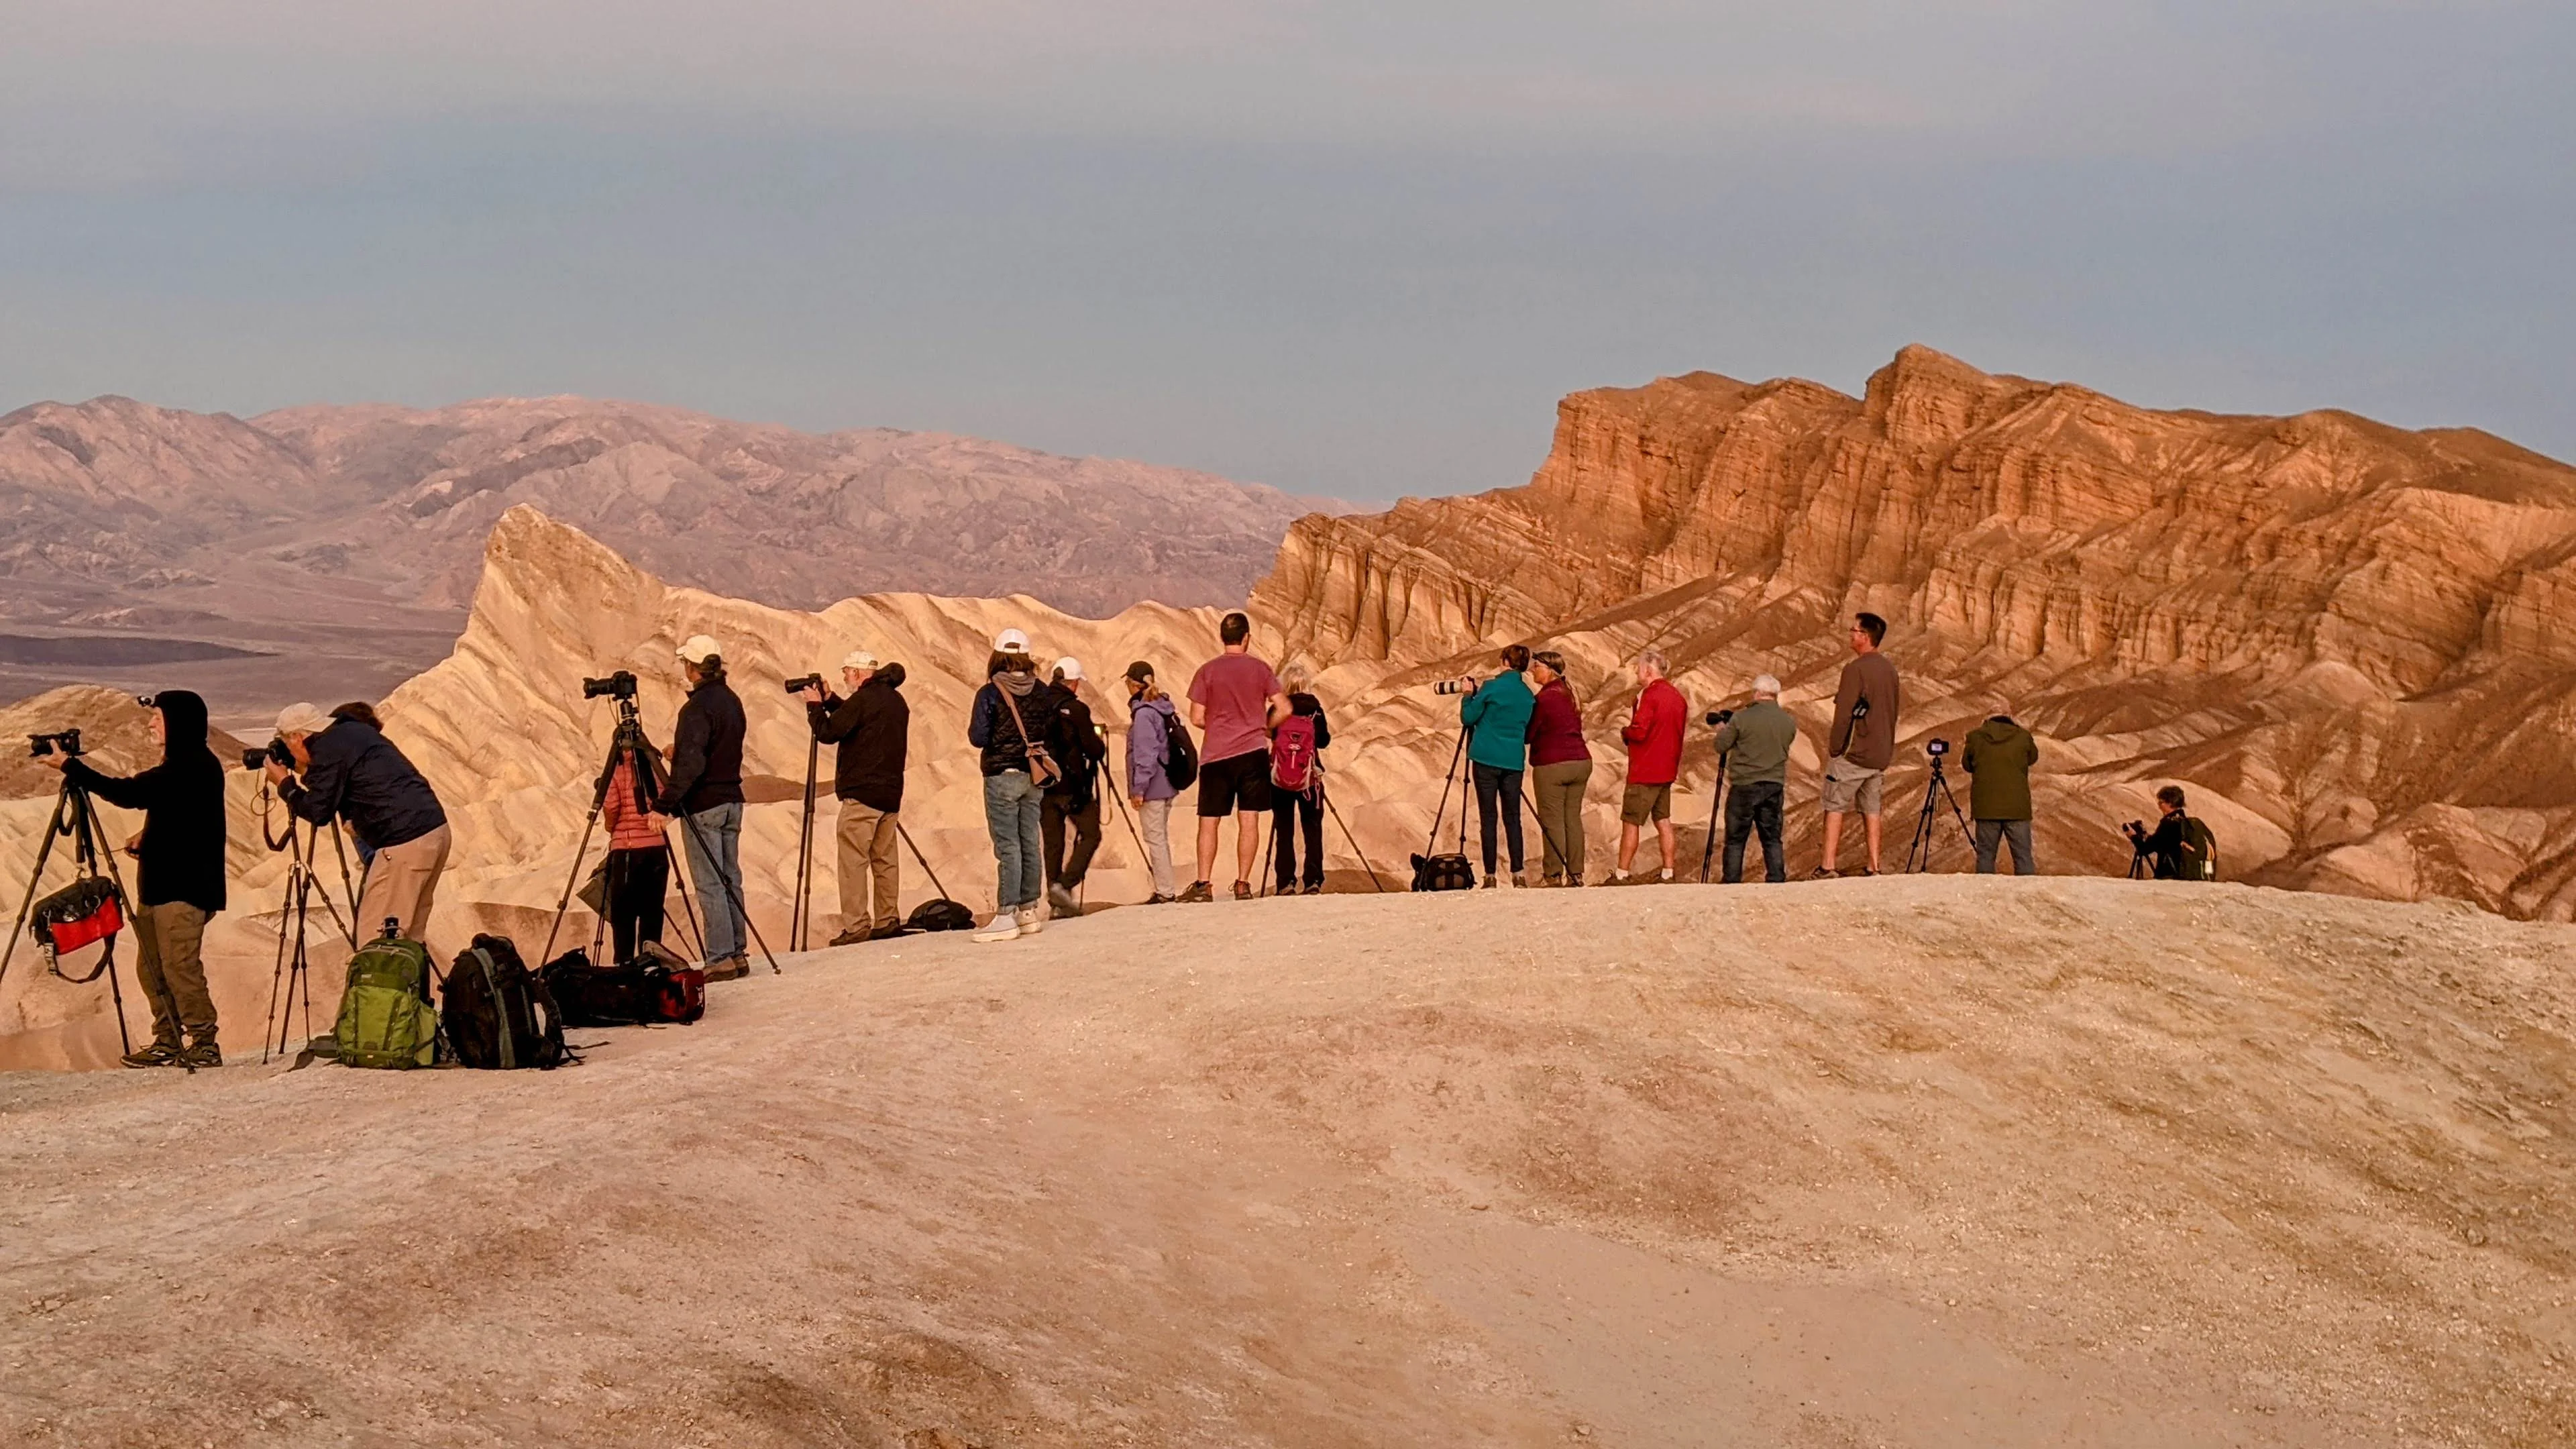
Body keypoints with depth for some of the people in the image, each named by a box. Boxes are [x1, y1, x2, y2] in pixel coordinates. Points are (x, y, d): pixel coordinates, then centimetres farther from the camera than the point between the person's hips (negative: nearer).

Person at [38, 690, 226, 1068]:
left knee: (179, 965, -11)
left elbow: (129, 794, -22)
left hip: (184, 886, -10)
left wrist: (70, 766, -17)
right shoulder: (184, 766, 16)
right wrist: (149, 838, 9)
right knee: (151, 968, 11)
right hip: (162, 883, 10)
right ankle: (167, 1041, 17)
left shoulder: (195, 767, -16)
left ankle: (204, 1046, -8)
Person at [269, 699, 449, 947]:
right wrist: (308, 774, 28)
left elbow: (319, 812, -7)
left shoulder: (329, 750, -8)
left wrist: (285, 784, 8)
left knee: (375, 939, -3)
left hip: (405, 843, -10)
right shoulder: (356, 731, 19)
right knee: (407, 939, 15)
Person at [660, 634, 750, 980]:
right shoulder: (732, 701, 9)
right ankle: (738, 953, 13)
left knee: (709, 884, -5)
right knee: (730, 879, 12)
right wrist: (680, 752, 30)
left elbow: (690, 765, -25)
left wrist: (665, 805, -25)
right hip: (732, 800, 8)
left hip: (703, 805, -8)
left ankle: (721, 958, -6)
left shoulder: (697, 708, -17)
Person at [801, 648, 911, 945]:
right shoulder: (896, 700, 14)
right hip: (891, 793, 9)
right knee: (885, 859, 12)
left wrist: (815, 705, 2)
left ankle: (856, 926, -10)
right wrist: (829, 701, 21)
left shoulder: (863, 700, -14)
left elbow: (828, 732, -13)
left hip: (862, 794, -9)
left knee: (852, 859, -7)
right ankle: (888, 920, 14)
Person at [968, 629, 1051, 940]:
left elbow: (978, 738, -14)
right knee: (1030, 843, 11)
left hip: (1002, 776, -5)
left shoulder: (990, 694, -13)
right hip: (1033, 775, 5)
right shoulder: (1040, 692, 1)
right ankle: (1029, 911, 16)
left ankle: (1006, 915, -7)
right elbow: (1052, 733, 7)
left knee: (1007, 846, -5)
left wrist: (972, 727, 6)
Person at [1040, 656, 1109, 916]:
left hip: (1042, 787, 5)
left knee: (1052, 842, 9)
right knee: (1090, 835, 8)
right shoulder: (1076, 710, -12)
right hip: (1072, 787, -5)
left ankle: (1058, 903, 9)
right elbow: (1094, 751, -11)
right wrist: (1101, 743, 10)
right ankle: (1065, 885, -8)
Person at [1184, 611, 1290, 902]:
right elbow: (1283, 709, -1)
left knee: (1209, 822, 4)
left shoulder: (1207, 671, -2)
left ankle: (1204, 885, -2)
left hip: (1216, 756, -1)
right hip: (1253, 753, 1)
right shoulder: (1260, 669, 1)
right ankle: (1243, 884, 2)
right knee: (1248, 820, 4)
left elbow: (1197, 718, -2)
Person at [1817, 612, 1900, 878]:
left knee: (1835, 808, -1)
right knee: (1871, 809, 10)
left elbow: (1843, 714, -17)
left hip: (1853, 753, -7)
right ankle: (1874, 868, 7)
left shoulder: (1855, 669, -15)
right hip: (1880, 755, 7)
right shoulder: (1889, 669, 10)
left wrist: (1834, 749, -8)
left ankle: (1829, 867, -5)